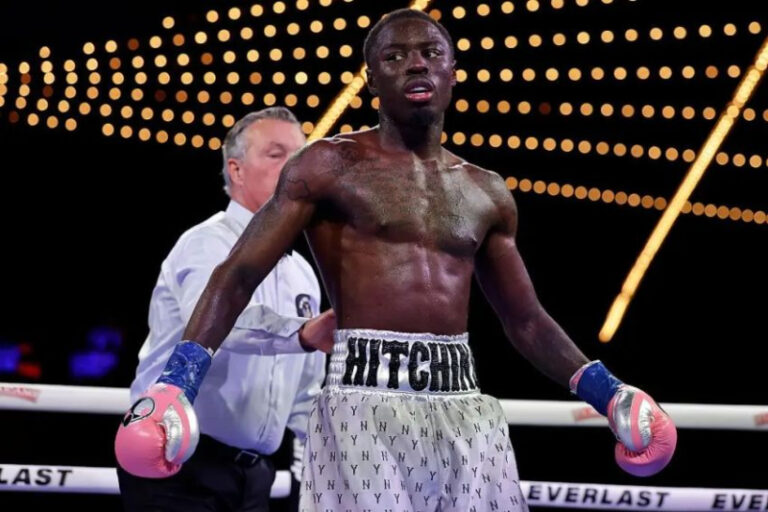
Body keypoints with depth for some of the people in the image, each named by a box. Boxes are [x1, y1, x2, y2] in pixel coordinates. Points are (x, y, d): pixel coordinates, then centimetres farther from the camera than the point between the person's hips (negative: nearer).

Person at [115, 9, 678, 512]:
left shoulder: (487, 193, 16)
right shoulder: (330, 166, 3)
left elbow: (526, 320, 24)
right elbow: (237, 275, -1)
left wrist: (604, 390, 12)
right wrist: (181, 380, -14)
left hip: (464, 406, 4)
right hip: (366, 400, -4)